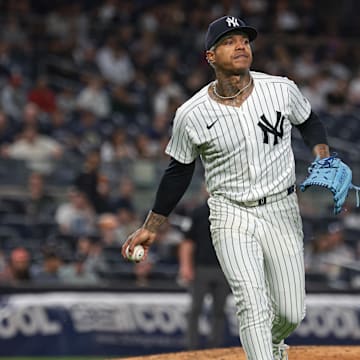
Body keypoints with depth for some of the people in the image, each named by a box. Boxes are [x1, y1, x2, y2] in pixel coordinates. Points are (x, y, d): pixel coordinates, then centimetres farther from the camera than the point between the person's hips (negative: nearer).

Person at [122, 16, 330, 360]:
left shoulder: (281, 90, -8)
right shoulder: (192, 114, -10)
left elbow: (309, 122, 13)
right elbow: (179, 170, 5)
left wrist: (323, 157, -7)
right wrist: (150, 227, 9)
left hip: (281, 212, 2)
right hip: (231, 215, -2)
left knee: (290, 314, 7)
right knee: (252, 303, -20)